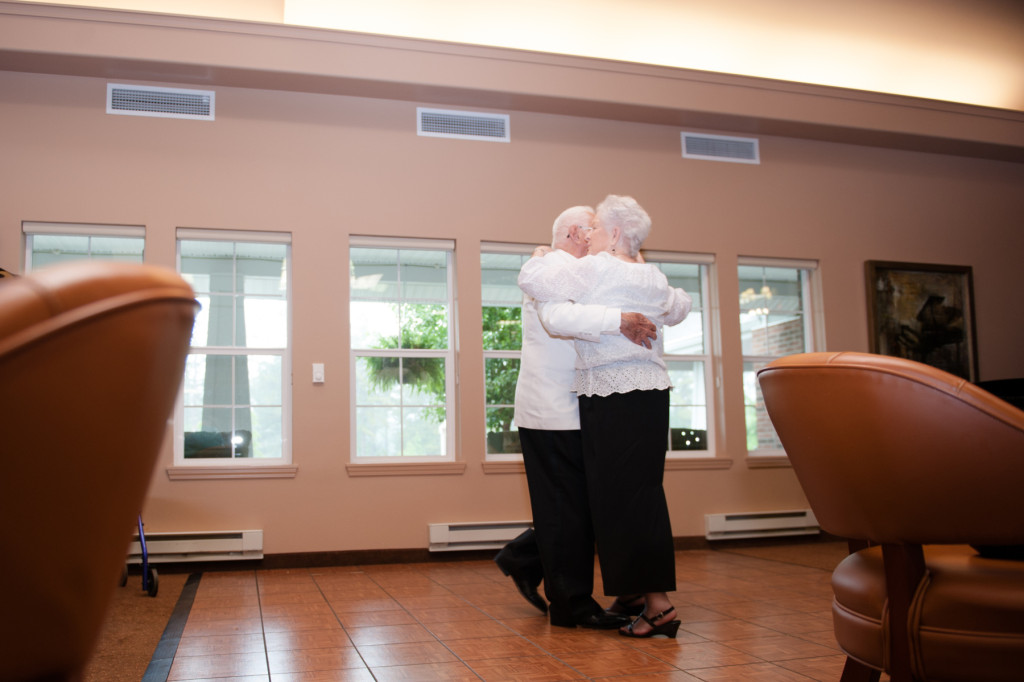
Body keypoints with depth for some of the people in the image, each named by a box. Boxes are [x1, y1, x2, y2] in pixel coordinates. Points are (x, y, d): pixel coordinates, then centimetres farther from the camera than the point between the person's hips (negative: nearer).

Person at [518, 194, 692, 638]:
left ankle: (658, 605, -2)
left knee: (620, 497, -4)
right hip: (651, 390, 8)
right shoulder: (652, 278, 14)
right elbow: (680, 307, 34)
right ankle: (637, 588, 25)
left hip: (614, 398, -8)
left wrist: (541, 256, 11)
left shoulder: (596, 269, -8)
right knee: (641, 492, 14)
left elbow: (531, 280, -9)